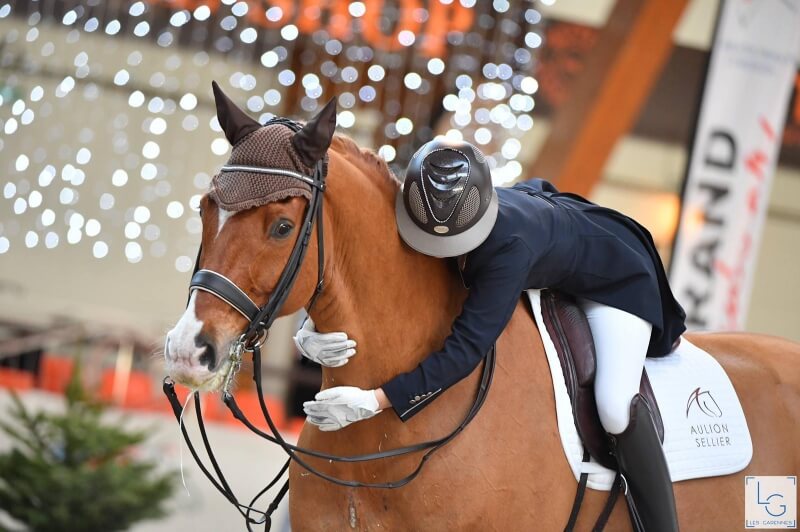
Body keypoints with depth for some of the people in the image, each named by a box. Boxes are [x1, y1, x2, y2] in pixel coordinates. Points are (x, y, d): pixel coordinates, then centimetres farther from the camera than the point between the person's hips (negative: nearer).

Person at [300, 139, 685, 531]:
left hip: (612, 274, -7)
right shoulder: (416, 217, -29)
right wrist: (310, 336, -45)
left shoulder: (509, 245, -46)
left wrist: (373, 401, -57)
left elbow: (465, 348, -49)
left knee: (616, 410, -25)